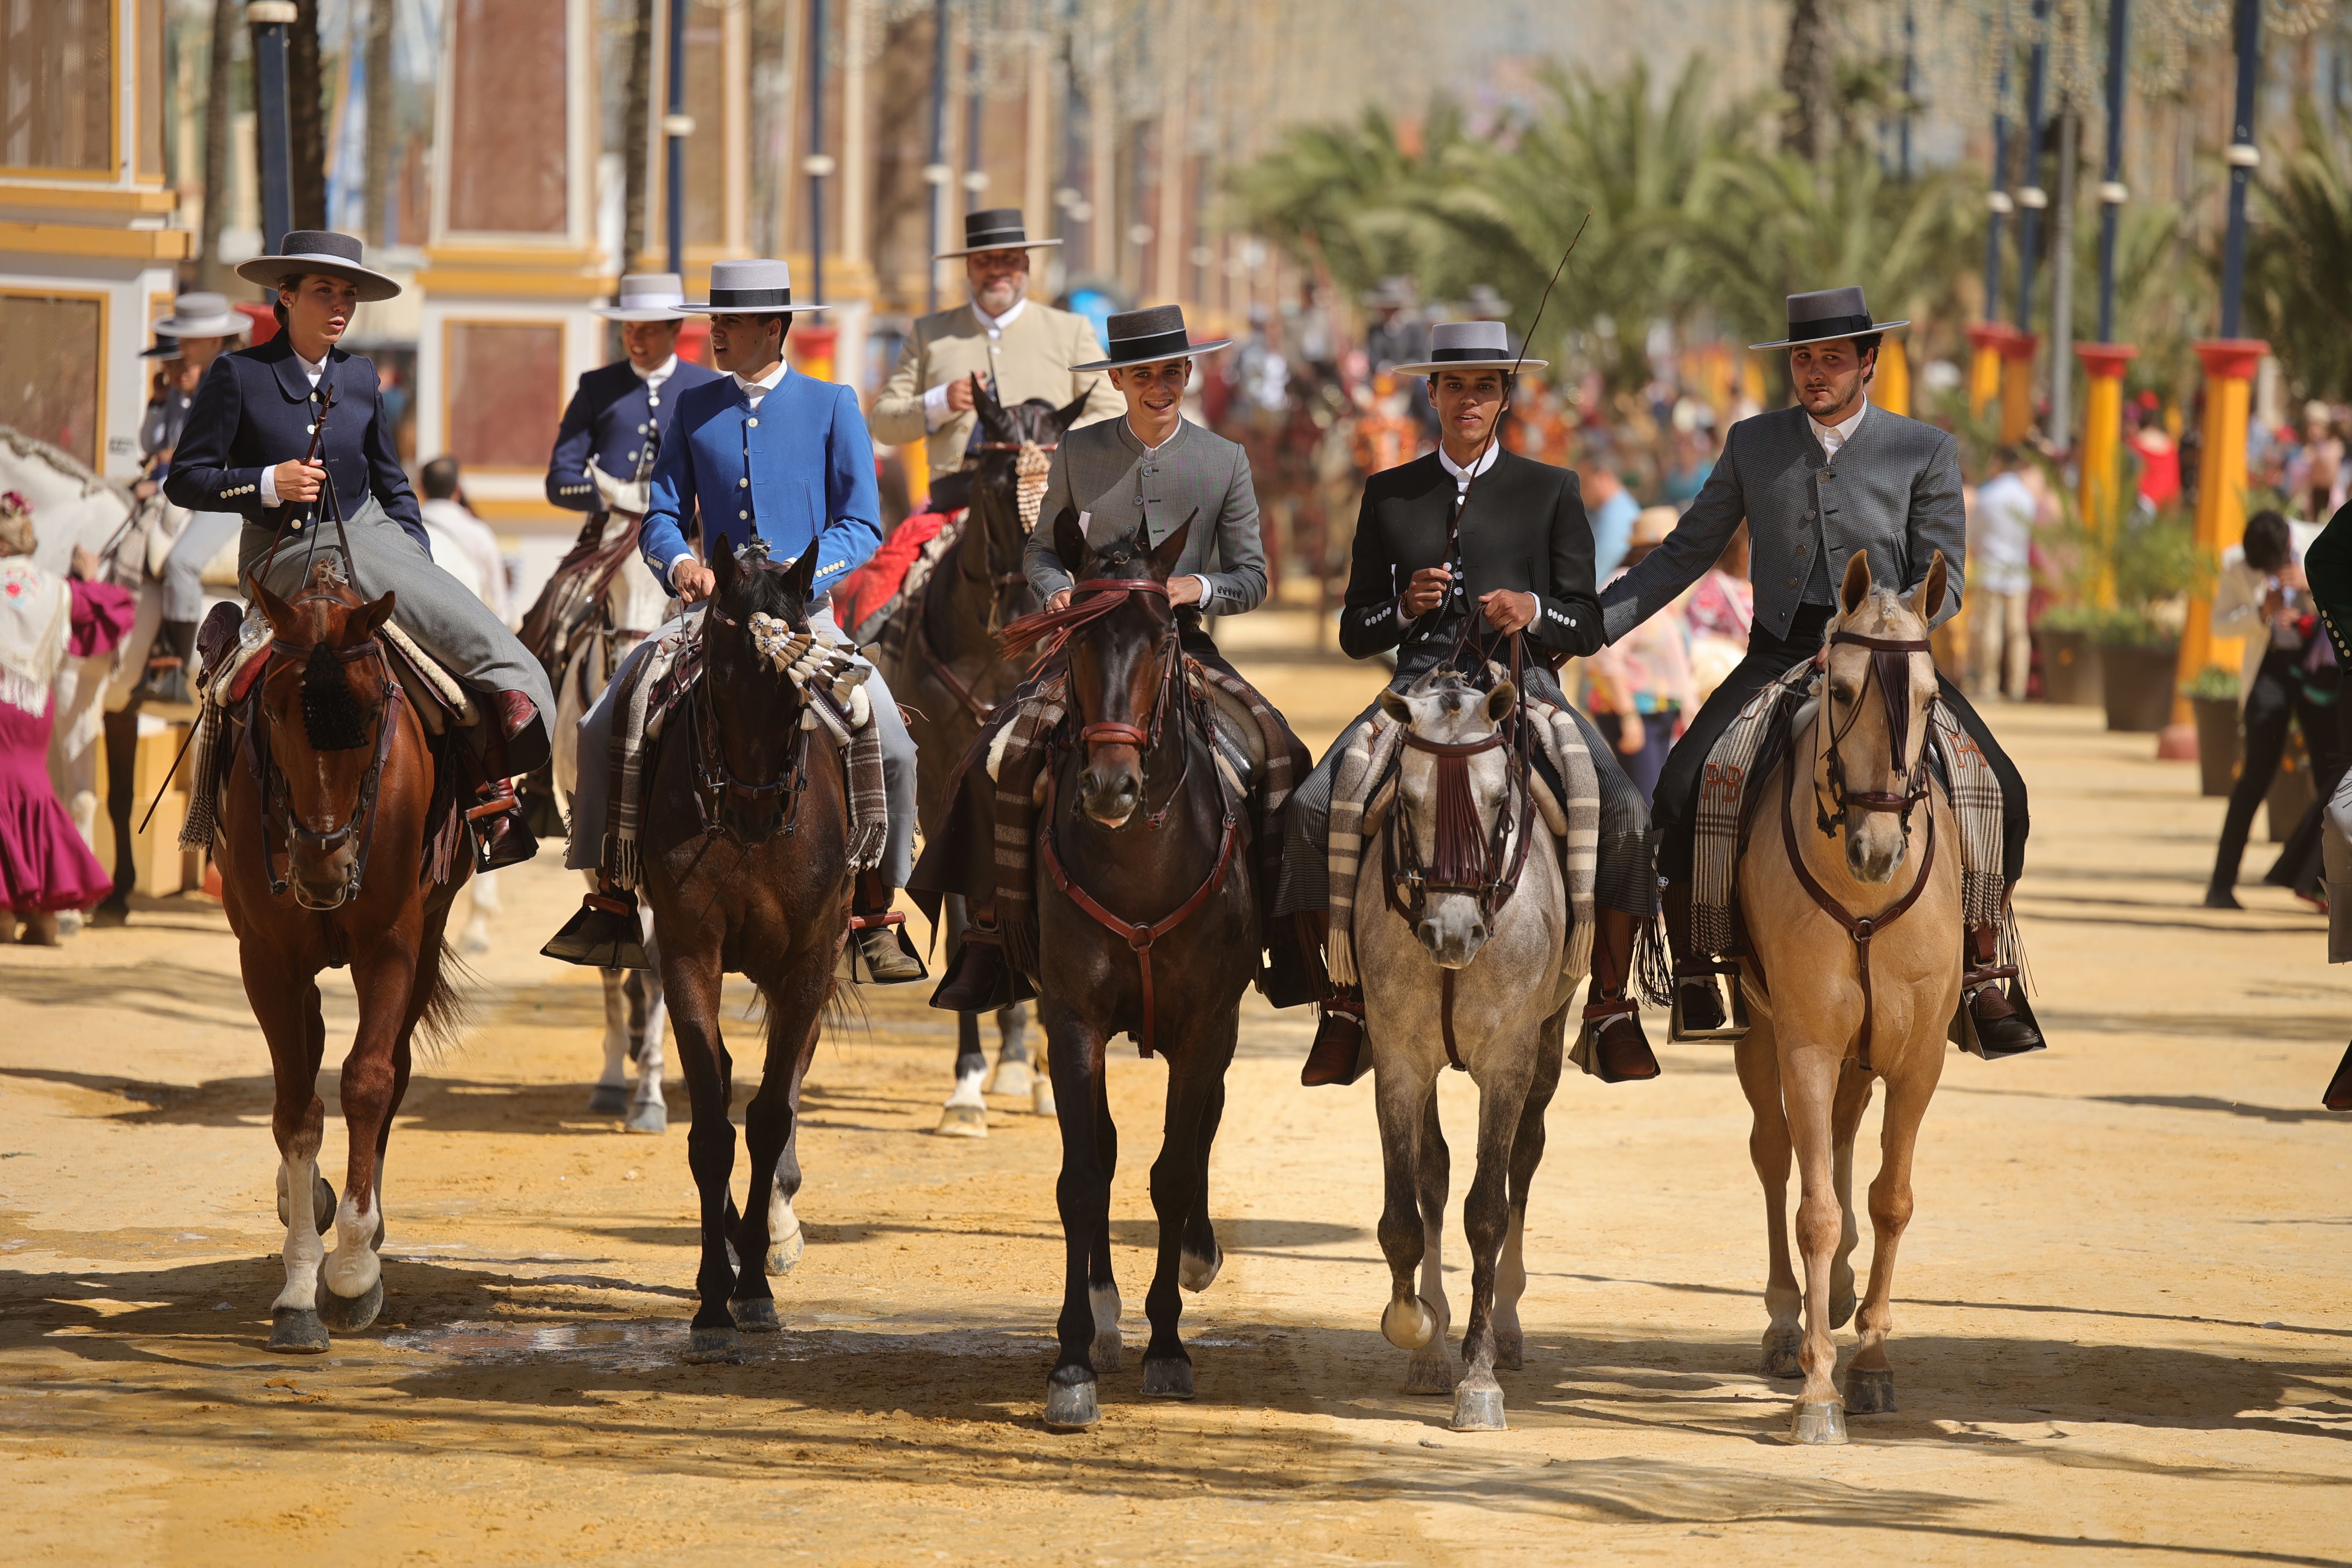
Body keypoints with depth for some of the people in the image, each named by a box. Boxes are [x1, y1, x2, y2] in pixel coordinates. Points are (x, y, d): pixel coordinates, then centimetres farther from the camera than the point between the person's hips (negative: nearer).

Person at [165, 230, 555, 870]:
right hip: (286, 557, -5)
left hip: (371, 536, 5)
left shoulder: (359, 377, 14)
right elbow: (185, 480, -1)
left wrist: (420, 564, 9)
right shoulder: (238, 375, -1)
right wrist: (269, 484, -16)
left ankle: (489, 803, -21)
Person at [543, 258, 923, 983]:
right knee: (602, 727, -11)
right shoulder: (695, 408, 10)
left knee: (892, 749, -21)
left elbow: (861, 527, -3)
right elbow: (661, 515, 9)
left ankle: (872, 914, -4)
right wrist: (680, 562, -14)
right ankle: (611, 902, 2)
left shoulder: (832, 406, 1)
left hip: (805, 613, -3)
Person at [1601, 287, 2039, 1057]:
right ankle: (1692, 974, -7)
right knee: (1681, 789, -22)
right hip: (1782, 654, 1)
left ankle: (1981, 979, -6)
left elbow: (1940, 584, -2)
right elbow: (1684, 555, 14)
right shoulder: (1754, 443, 9)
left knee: (1999, 793, -20)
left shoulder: (1925, 451, 3)